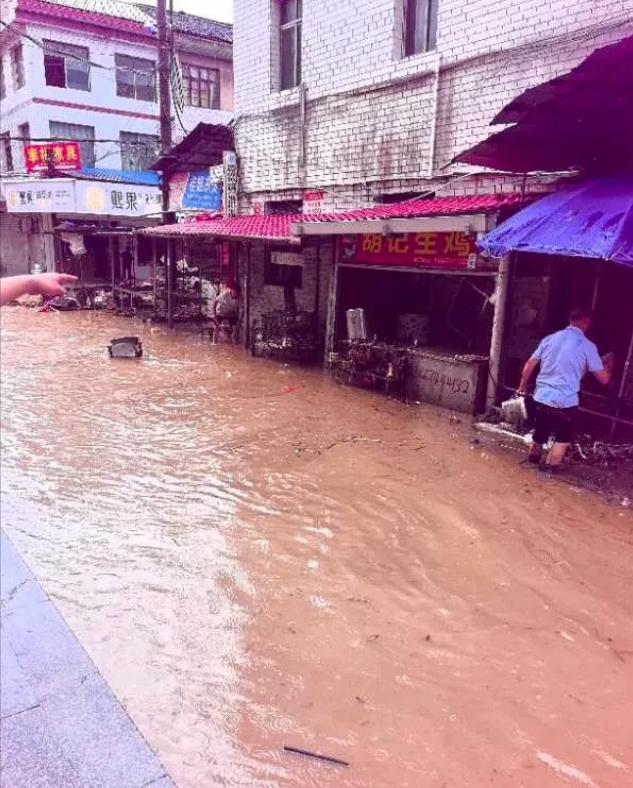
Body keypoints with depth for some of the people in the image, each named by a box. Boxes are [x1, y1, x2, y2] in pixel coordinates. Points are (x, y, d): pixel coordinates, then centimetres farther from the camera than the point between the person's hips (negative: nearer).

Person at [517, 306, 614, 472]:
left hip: (542, 398, 5)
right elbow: (604, 379, -3)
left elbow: (529, 365, 8)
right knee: (563, 439, 16)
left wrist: (523, 386, 21)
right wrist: (609, 362, 17)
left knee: (540, 433, 24)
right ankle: (549, 466, 17)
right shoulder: (587, 346, -6)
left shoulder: (550, 339, 6)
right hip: (566, 402, -4)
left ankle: (533, 458, 42)